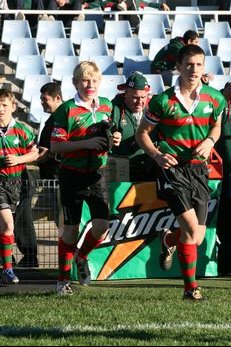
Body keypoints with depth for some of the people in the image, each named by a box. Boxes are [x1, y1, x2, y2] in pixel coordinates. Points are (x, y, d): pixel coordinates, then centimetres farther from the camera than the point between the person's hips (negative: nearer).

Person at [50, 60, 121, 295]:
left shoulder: (107, 106, 7)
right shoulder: (67, 110, -9)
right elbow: (55, 146, -13)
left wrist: (113, 140, -1)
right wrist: (86, 143, -22)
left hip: (98, 174, 4)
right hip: (72, 176, -4)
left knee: (102, 225, -9)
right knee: (71, 229, 2)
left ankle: (82, 257, 22)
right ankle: (63, 278, 17)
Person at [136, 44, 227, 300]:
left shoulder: (214, 98, 3)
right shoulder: (163, 101, -7)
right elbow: (142, 132, 3)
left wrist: (209, 141, -1)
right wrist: (157, 155, -13)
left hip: (199, 170, 4)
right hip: (173, 169, -4)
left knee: (198, 238, 5)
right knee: (191, 228, -18)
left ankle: (168, 240, 41)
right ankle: (191, 287, -5)